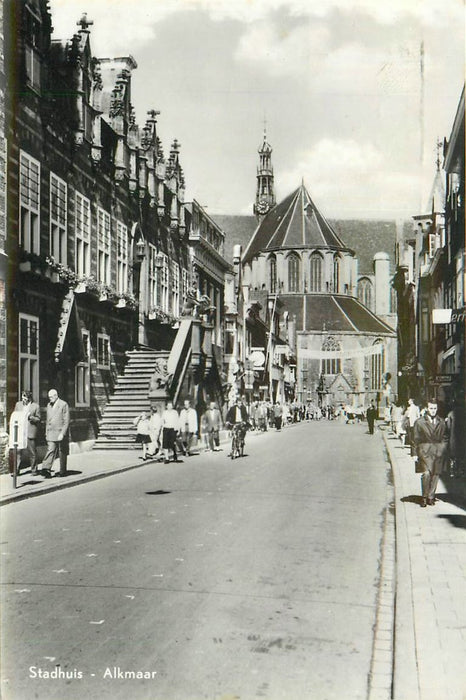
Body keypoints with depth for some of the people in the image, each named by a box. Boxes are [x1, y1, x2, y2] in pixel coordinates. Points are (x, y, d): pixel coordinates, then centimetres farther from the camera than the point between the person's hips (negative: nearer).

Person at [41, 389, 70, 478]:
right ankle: (47, 469, -20)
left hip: (61, 433, -4)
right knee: (50, 451, -10)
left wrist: (62, 434, -19)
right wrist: (46, 432, 15)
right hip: (51, 433, 4)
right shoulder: (49, 405, 12)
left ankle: (62, 471, 16)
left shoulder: (63, 405, -8)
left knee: (62, 453, 6)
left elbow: (66, 421, -12)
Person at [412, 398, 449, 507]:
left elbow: (445, 438, 16)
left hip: (438, 452, 3)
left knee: (435, 475, 5)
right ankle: (424, 497, -2)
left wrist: (444, 451, 6)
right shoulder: (419, 422, 3)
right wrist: (415, 453, -2)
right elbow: (416, 439, 3)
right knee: (426, 473, -15)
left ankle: (431, 497, 17)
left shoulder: (442, 422, 11)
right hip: (425, 451, -3)